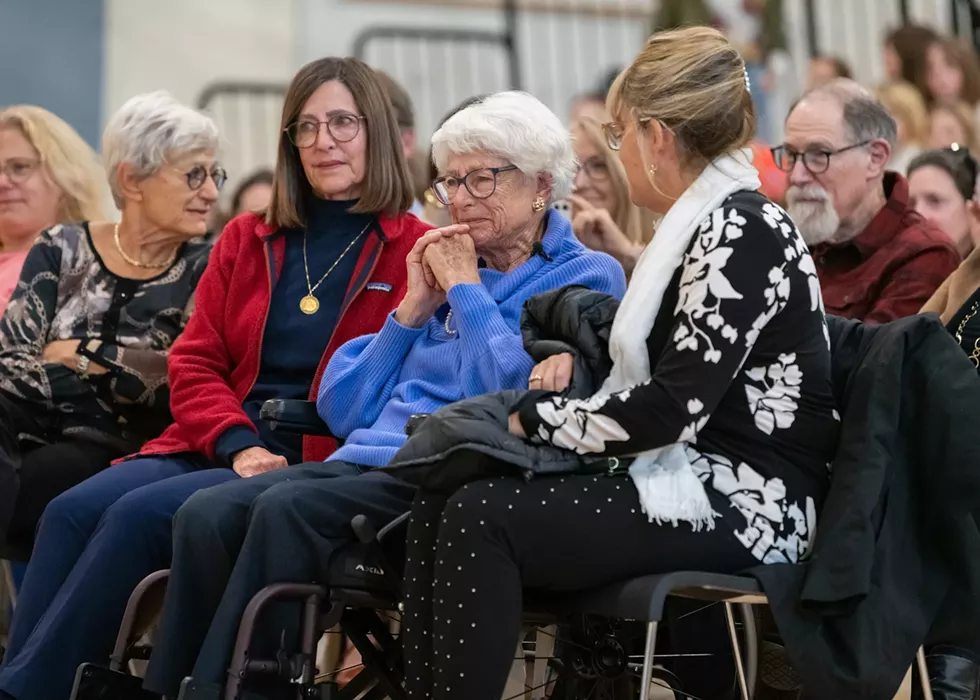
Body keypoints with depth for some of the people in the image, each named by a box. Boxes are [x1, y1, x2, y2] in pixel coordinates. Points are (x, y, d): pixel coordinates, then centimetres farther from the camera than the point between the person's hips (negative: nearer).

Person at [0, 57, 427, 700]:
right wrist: (238, 445, -5)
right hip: (217, 449, 6)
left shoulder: (417, 252, 0)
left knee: (140, 515, -26)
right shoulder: (247, 240, 18)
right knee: (73, 511, -20)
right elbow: (194, 363, 14)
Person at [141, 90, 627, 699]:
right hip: (367, 459, 7)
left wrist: (466, 288, -1)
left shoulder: (584, 277, 5)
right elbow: (341, 409, 18)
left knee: (289, 508, -31)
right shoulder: (447, 267, 24)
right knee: (209, 513, -21)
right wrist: (415, 307, 8)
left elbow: (513, 396, -13)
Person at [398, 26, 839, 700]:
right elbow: (648, 360, 29)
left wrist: (532, 418, -10)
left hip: (743, 504, -10)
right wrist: (575, 360, 8)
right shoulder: (702, 224, 17)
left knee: (482, 518, -22)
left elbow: (667, 411, -21)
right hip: (691, 478, 10)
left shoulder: (742, 233, -14)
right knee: (439, 501, -4)